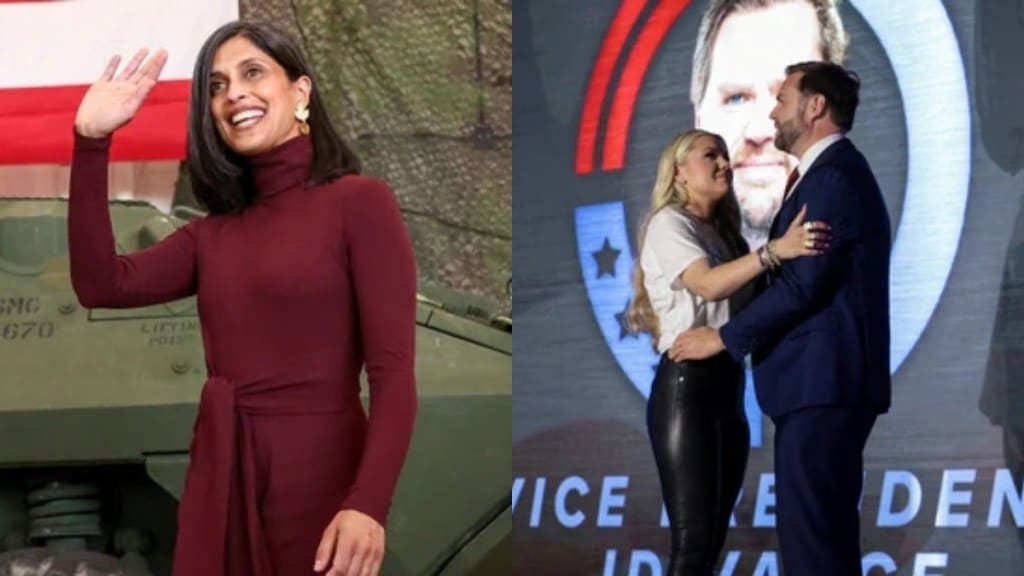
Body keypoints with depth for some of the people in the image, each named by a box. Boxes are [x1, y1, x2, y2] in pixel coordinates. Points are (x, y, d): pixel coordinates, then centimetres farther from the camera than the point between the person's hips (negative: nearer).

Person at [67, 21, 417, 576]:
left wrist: (369, 504, -25)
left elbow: (393, 372, -12)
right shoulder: (215, 232, 13)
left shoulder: (359, 203, -5)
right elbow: (101, 285, 0)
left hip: (317, 474, -6)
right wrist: (91, 141, -2)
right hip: (219, 480, 6)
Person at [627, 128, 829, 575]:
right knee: (693, 540, -15)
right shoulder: (669, 224, -4)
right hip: (687, 387, -9)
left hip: (727, 390, 9)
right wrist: (774, 250, -38)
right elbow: (709, 285, -23)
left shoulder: (723, 233, 22)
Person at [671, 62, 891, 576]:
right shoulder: (833, 173, 21)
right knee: (827, 531, 11)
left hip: (822, 383, -11)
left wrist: (723, 338, -10)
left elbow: (801, 284, -18)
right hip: (828, 381, 11)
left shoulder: (833, 177, -13)